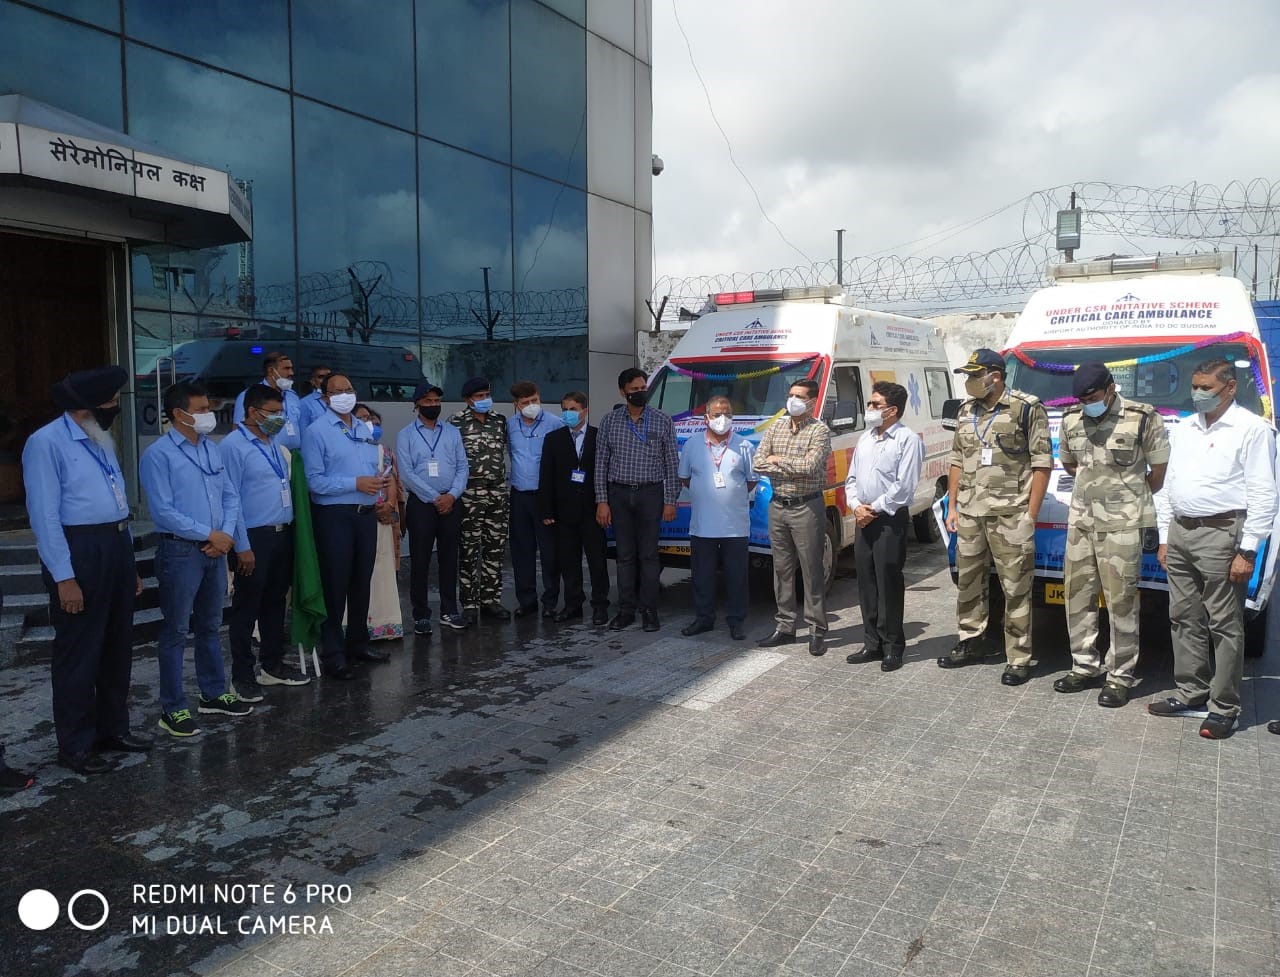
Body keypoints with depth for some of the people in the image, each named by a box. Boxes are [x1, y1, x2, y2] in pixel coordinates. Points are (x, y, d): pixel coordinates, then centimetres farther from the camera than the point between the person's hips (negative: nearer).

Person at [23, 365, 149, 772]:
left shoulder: (101, 440, 14)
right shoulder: (46, 443, -11)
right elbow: (45, 515, -15)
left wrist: (129, 561, 16)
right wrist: (64, 577, -19)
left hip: (116, 547, 8)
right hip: (79, 552, -8)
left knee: (118, 646, 16)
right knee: (78, 652, 3)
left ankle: (113, 728, 31)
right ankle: (75, 745, 17)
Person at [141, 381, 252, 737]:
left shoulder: (212, 449, 9)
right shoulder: (158, 455, -11)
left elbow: (230, 496, 10)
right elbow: (163, 511, -17)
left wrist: (226, 534, -6)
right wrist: (209, 534, -14)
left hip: (216, 549, 7)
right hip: (180, 551, -7)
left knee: (210, 626, 17)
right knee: (175, 631, 2)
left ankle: (214, 694, 29)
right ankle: (173, 708, 11)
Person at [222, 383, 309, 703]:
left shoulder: (274, 443, 14)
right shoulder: (233, 446, -11)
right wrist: (242, 546, -17)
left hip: (283, 534, 8)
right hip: (254, 537, -8)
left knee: (275, 603, 16)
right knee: (247, 607, 3)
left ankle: (273, 665, 29)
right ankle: (242, 675, 13)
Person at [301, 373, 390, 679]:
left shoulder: (365, 429, 14)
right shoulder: (316, 431, -9)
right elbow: (314, 481, -16)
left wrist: (380, 479, -6)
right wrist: (356, 483, -21)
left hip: (366, 513, 7)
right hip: (334, 515, -6)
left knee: (361, 582, 16)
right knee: (335, 585, 1)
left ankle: (358, 642, 31)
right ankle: (333, 654, 11)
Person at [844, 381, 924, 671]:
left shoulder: (908, 439, -7)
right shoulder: (865, 439, 16)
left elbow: (904, 486, -14)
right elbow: (852, 478, 17)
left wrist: (875, 509, -13)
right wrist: (856, 506, -1)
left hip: (890, 520, -7)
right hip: (863, 520, 7)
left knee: (888, 584, -4)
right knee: (866, 582, 10)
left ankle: (893, 647, 6)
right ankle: (872, 644, 19)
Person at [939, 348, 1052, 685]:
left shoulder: (1027, 408, -7)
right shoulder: (966, 411, 11)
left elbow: (1042, 464, -8)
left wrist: (1030, 515, -11)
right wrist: (952, 507, 11)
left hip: (1010, 515, -6)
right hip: (969, 514, 6)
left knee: (1015, 589, 0)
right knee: (968, 581, 14)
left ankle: (1018, 660, 8)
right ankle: (969, 644, 29)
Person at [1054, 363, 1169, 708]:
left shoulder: (1143, 418, -9)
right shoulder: (1070, 420, 5)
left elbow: (1158, 472, 0)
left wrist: (1129, 496, 9)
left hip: (1123, 524, -5)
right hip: (1080, 520, 5)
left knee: (1120, 601, -2)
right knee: (1077, 595, 10)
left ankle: (1120, 676, 9)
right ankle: (1086, 666, 24)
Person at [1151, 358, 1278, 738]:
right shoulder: (1184, 429, 16)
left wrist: (1248, 550, -14)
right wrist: (1164, 537, 14)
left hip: (1221, 534, -7)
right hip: (1180, 532, 7)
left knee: (1224, 625, -1)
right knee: (1184, 619, 12)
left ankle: (1224, 707, 7)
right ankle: (1191, 692, 23)